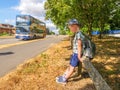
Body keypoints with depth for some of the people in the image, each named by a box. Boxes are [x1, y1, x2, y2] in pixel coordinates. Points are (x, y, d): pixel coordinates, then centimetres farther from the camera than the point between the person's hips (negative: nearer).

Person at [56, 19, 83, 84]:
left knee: (72, 67, 4)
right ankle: (63, 76, 29)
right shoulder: (77, 34, 8)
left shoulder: (78, 34, -21)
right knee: (70, 66, 17)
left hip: (77, 54, -8)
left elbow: (79, 46, -21)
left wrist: (79, 57, -18)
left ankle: (64, 80, 16)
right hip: (74, 53, 8)